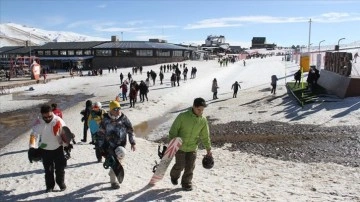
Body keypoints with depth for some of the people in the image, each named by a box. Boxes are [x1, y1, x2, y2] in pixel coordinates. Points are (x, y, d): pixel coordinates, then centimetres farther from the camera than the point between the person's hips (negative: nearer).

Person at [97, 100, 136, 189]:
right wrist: (101, 147, -1)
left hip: (121, 145, 2)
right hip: (110, 146, -2)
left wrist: (133, 143, 3)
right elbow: (101, 133, -1)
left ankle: (112, 174, 39)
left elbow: (130, 130, 5)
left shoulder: (123, 118, -3)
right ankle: (113, 181, 17)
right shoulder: (106, 119, -8)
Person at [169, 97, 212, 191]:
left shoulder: (203, 120, -7)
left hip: (192, 148, 3)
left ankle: (186, 183, 25)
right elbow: (173, 131, -12)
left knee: (190, 167, 4)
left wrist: (208, 149, 4)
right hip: (180, 147, -3)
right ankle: (174, 176, 35)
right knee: (180, 166, 3)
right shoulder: (182, 116, -19)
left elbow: (205, 136, 4)